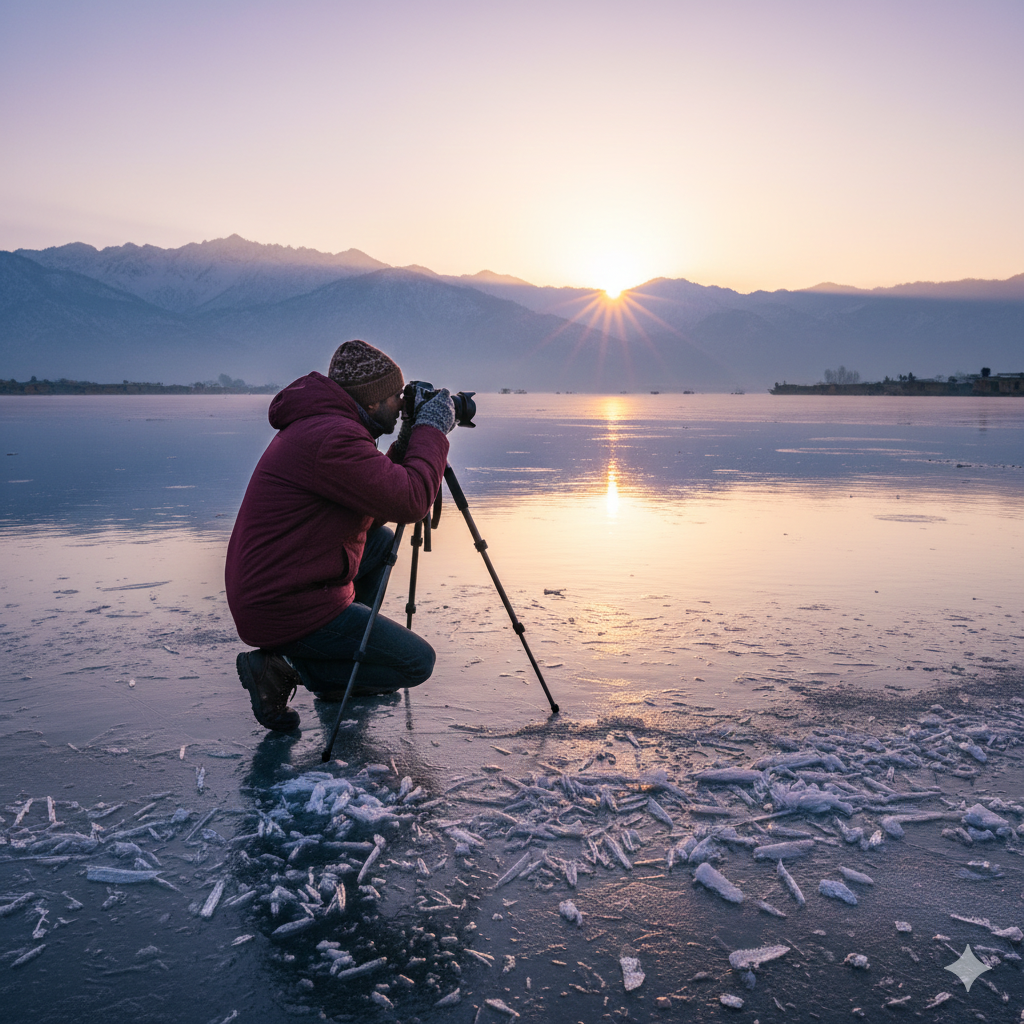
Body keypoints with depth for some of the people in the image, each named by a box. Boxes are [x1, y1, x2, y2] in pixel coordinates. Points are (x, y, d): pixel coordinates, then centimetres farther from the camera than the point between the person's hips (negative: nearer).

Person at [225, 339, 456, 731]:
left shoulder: (314, 427, 13)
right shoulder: (331, 437, -21)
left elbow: (371, 515, 19)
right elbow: (410, 503, -22)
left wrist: (407, 445, 12)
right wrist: (431, 430, -8)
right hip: (286, 608, -10)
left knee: (382, 542, 26)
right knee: (416, 662, -2)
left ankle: (344, 677, 27)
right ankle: (284, 669, -4)